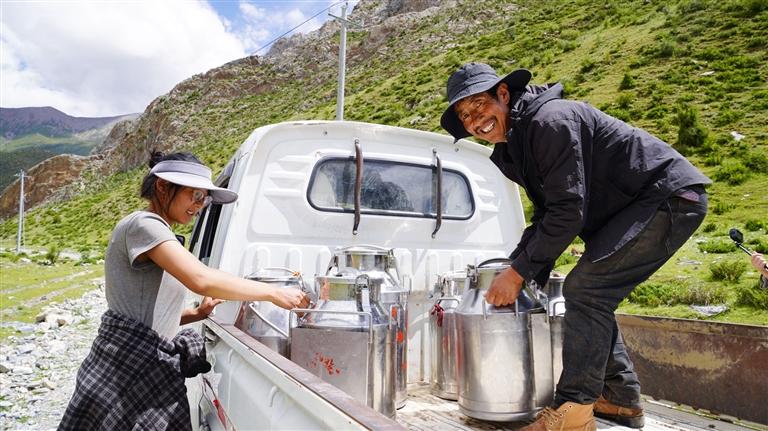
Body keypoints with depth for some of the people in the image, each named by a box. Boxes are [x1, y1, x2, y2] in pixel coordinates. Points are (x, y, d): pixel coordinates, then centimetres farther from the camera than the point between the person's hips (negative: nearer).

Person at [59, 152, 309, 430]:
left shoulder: (162, 237, 19)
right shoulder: (142, 224, -11)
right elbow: (201, 280, -26)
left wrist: (197, 314, 3)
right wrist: (273, 293, -19)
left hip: (154, 370, 9)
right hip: (126, 368, -9)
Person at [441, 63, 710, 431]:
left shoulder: (550, 120, -22)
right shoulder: (512, 147, 8)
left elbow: (568, 211, -26)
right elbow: (545, 217, 11)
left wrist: (519, 272, -19)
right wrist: (512, 271, 0)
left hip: (671, 196, -10)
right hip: (630, 207, 10)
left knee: (584, 288, -18)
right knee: (593, 296, 9)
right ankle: (621, 400, 20)